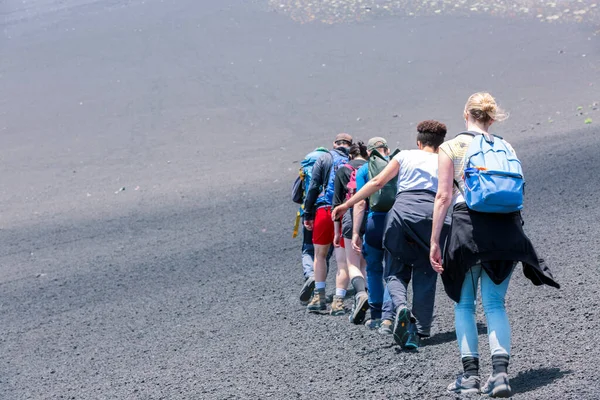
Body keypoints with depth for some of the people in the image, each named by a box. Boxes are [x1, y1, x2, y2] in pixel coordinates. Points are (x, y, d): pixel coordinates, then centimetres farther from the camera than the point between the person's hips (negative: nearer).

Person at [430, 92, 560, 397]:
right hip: (506, 229, 3)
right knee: (495, 304, 8)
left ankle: (470, 374, 4)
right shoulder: (506, 147, 12)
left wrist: (434, 241, -2)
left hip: (468, 226, -3)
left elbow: (444, 196, -4)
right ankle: (500, 372, -7)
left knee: (464, 303, 9)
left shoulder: (451, 148, 2)